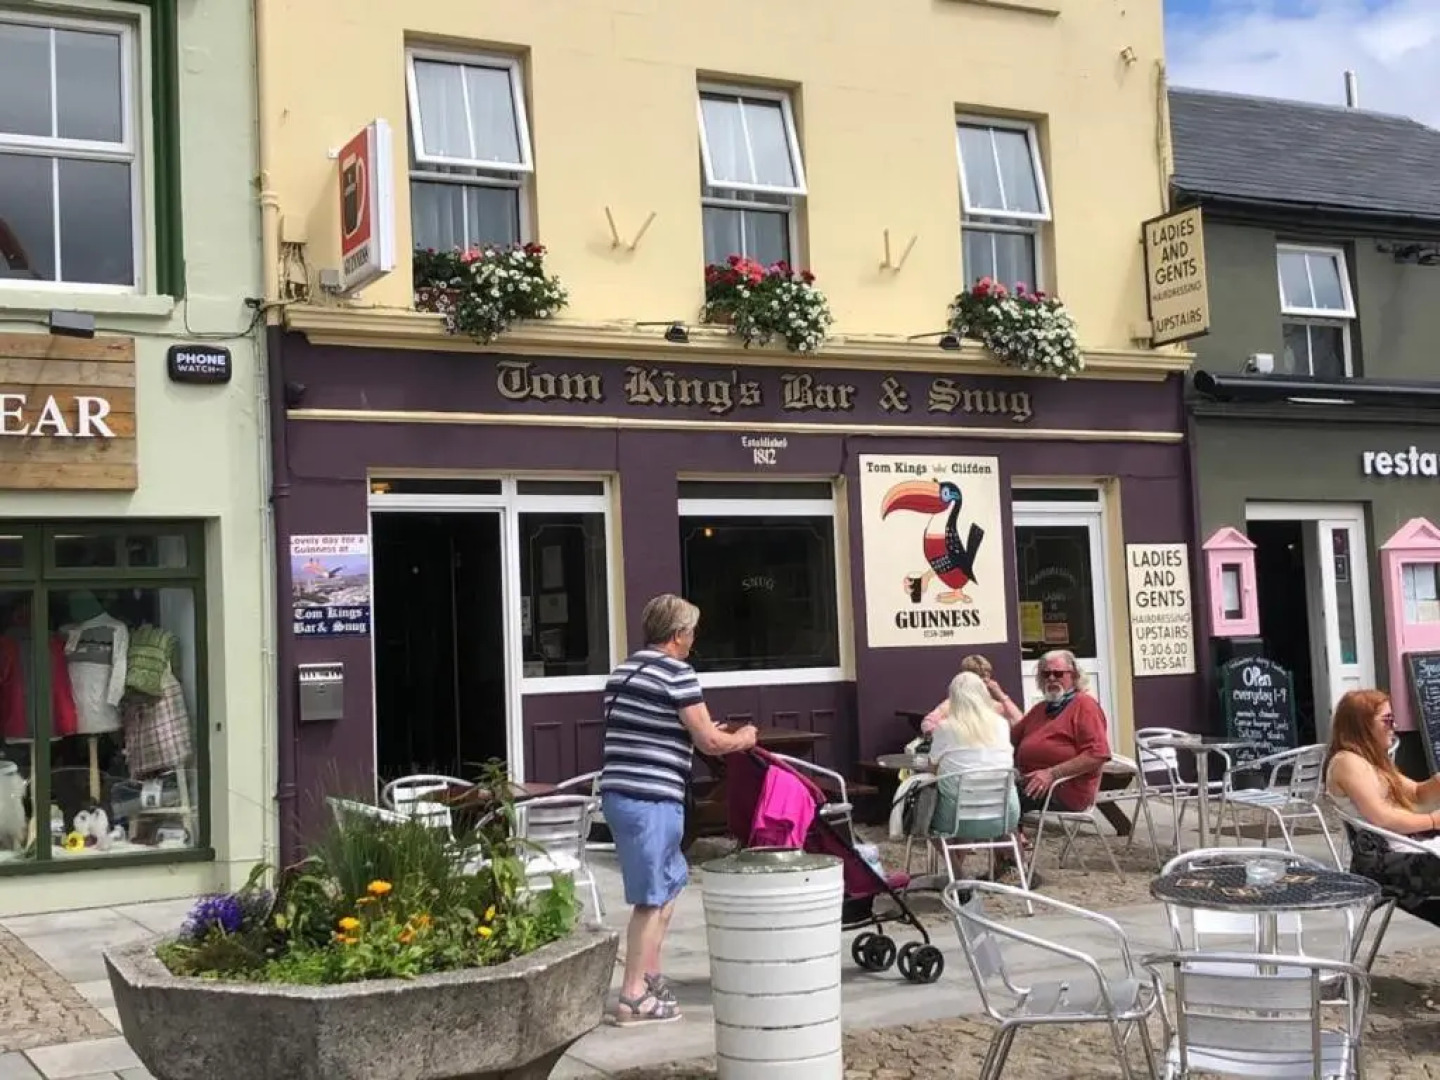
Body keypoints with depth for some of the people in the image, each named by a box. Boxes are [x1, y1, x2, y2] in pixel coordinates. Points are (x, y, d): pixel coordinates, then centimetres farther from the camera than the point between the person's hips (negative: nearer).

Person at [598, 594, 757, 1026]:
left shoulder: (623, 672, 16)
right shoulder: (677, 674, -10)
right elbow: (710, 742, -10)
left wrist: (696, 732, 27)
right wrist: (742, 738, 9)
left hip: (617, 792, 9)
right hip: (652, 799, -9)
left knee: (671, 881, 22)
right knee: (651, 898, 0)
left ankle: (650, 976, 28)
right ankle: (634, 997, 5)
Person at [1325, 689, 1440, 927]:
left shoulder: (1373, 760, 22)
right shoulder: (1347, 762, -11)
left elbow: (1419, 795, 23)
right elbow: (1380, 817, -19)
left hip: (1397, 855, 11)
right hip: (1380, 864, -11)